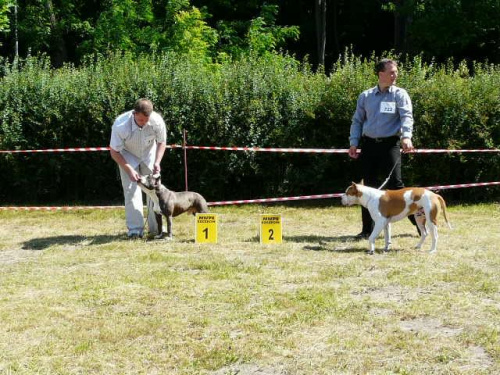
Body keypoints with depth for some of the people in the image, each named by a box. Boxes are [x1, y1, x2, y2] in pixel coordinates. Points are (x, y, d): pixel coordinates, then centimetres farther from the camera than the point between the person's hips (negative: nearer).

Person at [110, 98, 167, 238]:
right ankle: (135, 229, -10)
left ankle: (156, 227, 7)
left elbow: (161, 142, -8)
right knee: (131, 189, -12)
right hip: (128, 156, -2)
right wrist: (129, 169, -31)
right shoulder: (120, 125, -36)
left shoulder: (157, 121, -30)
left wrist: (157, 162, -22)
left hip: (149, 155, 2)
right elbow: (114, 152, -22)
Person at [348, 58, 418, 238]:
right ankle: (367, 229, 13)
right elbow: (357, 120, 14)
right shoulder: (366, 96, 11)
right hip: (369, 144, 3)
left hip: (390, 144, -3)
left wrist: (406, 137, -29)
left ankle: (418, 220, 2)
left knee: (394, 184, -9)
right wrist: (353, 143, 3)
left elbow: (406, 117, -11)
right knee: (369, 186, 6)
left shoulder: (400, 94, 2)